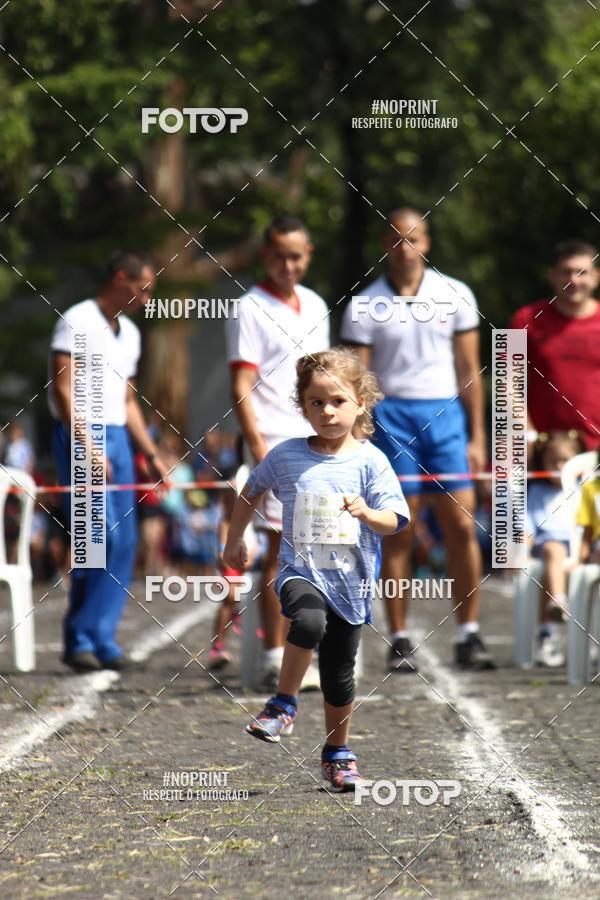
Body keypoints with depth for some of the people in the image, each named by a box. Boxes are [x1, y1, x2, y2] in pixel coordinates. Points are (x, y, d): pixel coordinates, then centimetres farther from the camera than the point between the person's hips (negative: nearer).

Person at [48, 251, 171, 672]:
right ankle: (80, 640, -7)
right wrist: (88, 448, -20)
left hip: (117, 437, 8)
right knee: (100, 538, -14)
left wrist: (151, 454, 19)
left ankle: (103, 638, 6)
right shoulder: (77, 322, -7)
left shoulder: (129, 333, 19)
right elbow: (63, 391, -13)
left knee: (124, 543, 2)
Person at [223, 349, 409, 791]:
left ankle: (338, 752, 31)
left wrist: (367, 513, -30)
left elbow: (393, 521, -9)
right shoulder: (286, 455, 0)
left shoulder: (369, 460, -5)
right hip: (301, 570, -1)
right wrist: (235, 540, 24)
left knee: (339, 674, 9)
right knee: (310, 621, -34)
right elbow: (252, 492, 18)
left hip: (350, 578, 1)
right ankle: (284, 704, -14)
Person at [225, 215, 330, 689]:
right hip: (277, 446, -7)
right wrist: (260, 451, -21)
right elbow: (242, 389, -12)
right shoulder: (250, 311, -7)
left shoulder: (315, 307, 15)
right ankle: (276, 661, -6)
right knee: (284, 548, -9)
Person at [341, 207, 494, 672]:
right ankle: (399, 641, 4)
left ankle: (469, 635, 1)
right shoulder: (365, 305, 2)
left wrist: (477, 436, 5)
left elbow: (469, 369, 8)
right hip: (390, 414, -1)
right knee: (398, 533, -1)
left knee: (462, 526, -5)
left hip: (445, 412, 1)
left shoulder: (455, 296, 6)